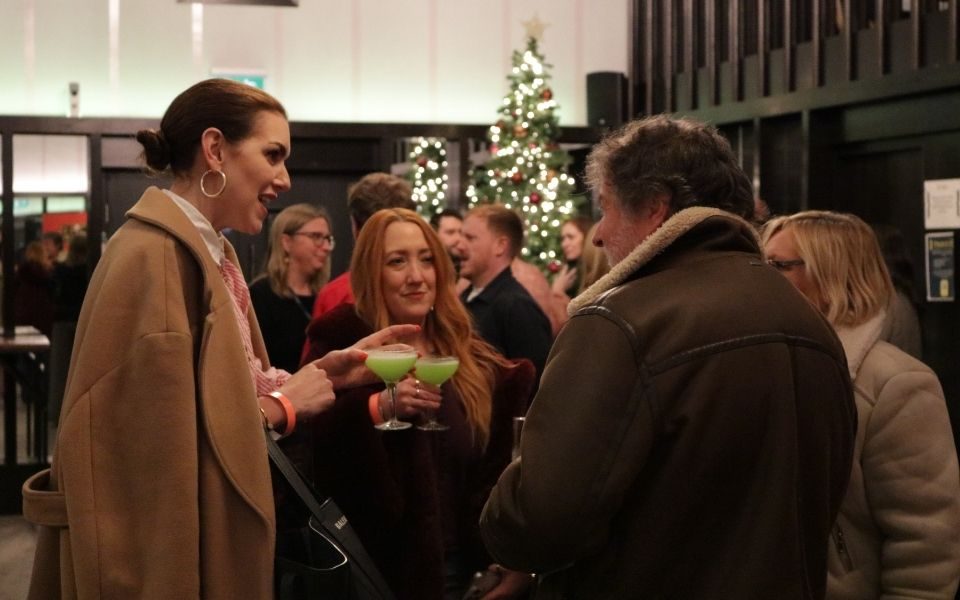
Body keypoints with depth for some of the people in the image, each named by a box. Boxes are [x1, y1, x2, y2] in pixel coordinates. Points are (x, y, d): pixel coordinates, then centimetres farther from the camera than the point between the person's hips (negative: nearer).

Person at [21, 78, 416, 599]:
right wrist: (284, 405, -15)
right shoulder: (153, 256, -20)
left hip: (209, 532, 10)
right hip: (167, 544, -10)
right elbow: (161, 426, -25)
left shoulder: (210, 254, 10)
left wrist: (324, 373, -1)